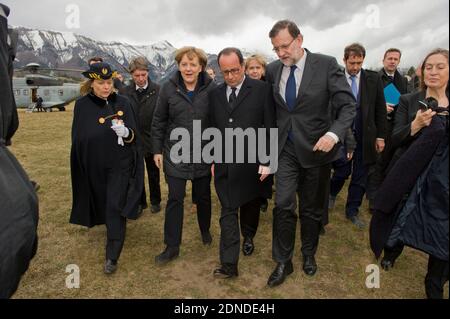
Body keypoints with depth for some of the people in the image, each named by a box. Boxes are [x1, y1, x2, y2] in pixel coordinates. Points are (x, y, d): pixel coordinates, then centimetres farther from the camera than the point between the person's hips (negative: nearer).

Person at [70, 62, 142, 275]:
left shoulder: (122, 102, -5)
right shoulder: (82, 105, -4)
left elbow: (134, 135, -8)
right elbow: (78, 138, 2)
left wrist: (126, 133, -30)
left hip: (120, 164, -1)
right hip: (93, 165, 2)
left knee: (115, 208, -3)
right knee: (101, 201, 20)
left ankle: (112, 256, 6)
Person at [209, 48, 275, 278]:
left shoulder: (261, 89, -4)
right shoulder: (215, 94, 8)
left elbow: (270, 127, -5)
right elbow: (214, 129, 13)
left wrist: (266, 161, -8)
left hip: (252, 163, -2)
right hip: (225, 165, 2)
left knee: (251, 205, 18)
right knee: (228, 213, 1)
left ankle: (248, 237, 45)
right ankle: (229, 264, 7)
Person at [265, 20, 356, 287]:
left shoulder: (326, 64, -9)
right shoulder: (273, 70, 2)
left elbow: (348, 105, -12)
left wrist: (334, 134, -30)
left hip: (317, 148, -2)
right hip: (285, 149, 2)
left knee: (313, 209, 13)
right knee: (283, 206, -3)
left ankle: (309, 254, 37)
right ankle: (283, 262, 16)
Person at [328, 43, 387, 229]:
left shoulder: (373, 79, 3)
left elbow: (380, 109, 5)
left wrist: (380, 136, 2)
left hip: (365, 136, 2)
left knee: (360, 176, 8)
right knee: (342, 171, -1)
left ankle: (352, 211, 25)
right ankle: (332, 193, 32)